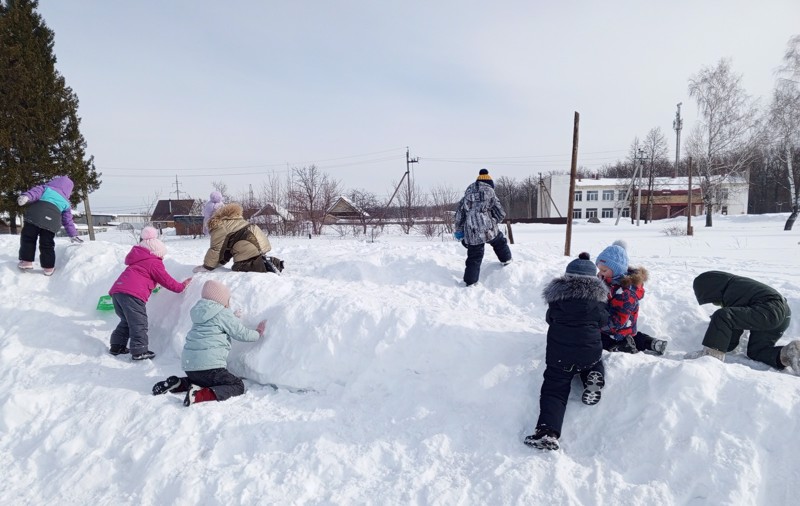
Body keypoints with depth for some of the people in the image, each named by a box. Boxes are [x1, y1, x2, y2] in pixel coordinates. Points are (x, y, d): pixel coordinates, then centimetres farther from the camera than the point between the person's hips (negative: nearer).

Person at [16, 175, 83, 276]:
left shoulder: (46, 188, 24)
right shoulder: (65, 202, 30)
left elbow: (37, 191, 1)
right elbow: (68, 220, 31)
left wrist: (26, 196, -19)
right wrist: (73, 234, 35)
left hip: (36, 211, -2)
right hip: (52, 219, 3)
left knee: (28, 237, 8)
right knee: (47, 243, 10)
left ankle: (26, 261, 4)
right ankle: (48, 267, 11)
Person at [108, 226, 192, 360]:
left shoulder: (138, 260, 28)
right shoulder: (154, 263, 3)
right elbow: (166, 280, 5)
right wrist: (180, 286, 16)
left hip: (116, 290, 9)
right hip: (132, 293, -9)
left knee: (127, 320, 23)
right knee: (139, 323, -5)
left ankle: (117, 346, 26)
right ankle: (139, 352, -8)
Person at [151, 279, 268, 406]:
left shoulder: (200, 312, 16)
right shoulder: (223, 314, -6)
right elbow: (241, 334, -2)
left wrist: (233, 317, 40)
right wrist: (258, 334, 15)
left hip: (188, 364, 9)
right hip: (208, 366, -9)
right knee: (238, 386, -3)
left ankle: (178, 384, 10)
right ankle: (200, 395, -23)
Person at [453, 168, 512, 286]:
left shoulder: (467, 194, 13)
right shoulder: (490, 193, 2)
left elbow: (459, 214, 14)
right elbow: (501, 214, 4)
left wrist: (459, 230, 21)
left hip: (471, 234, 3)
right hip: (488, 231, -3)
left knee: (474, 259, 10)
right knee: (500, 242, 27)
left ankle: (470, 283, 8)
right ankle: (507, 260, 41)